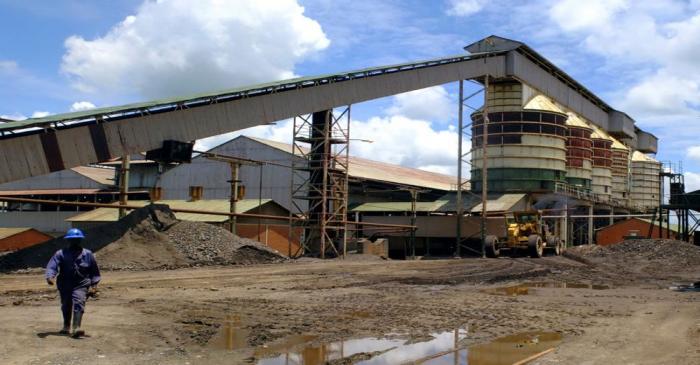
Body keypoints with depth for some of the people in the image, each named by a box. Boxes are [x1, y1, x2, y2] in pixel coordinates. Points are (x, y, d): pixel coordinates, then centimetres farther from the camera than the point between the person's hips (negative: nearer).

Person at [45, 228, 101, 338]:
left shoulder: (88, 254, 5)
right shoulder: (61, 254, 1)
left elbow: (94, 271, 11)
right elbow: (52, 266, -11)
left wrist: (94, 285, 2)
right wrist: (50, 277, -32)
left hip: (81, 285, -2)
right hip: (65, 285, 2)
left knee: (79, 303, -21)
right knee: (66, 306, 15)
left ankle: (76, 328, -31)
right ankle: (66, 326, 38)